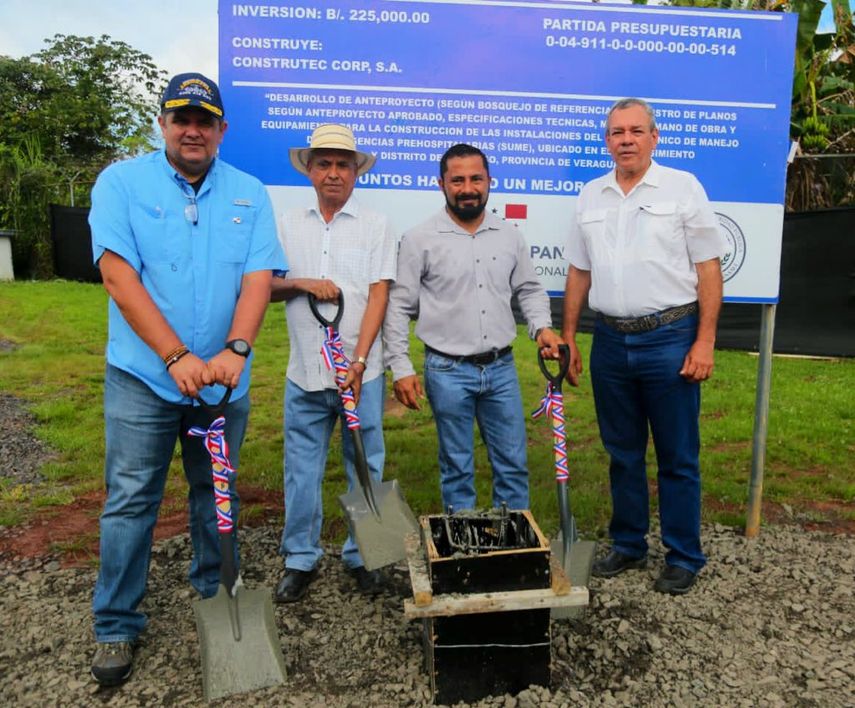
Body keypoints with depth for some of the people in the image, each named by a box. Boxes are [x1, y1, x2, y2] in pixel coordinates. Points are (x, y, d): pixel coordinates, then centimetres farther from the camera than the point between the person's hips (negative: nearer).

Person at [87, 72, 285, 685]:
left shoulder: (250, 194, 4)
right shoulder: (122, 182, -1)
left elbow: (258, 278, -6)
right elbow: (119, 275, -12)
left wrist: (235, 349, -22)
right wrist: (177, 356, -21)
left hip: (224, 378, 2)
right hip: (142, 376, -2)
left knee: (217, 495, 15)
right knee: (130, 502, 5)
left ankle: (216, 601, 35)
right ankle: (117, 627, 22)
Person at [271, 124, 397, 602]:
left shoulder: (376, 226, 3)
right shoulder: (290, 226, 11)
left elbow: (378, 297, -5)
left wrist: (358, 362, -14)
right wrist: (300, 283, -11)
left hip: (361, 372, -2)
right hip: (305, 373, 2)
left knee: (366, 468, 7)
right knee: (302, 470, 8)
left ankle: (362, 556, 24)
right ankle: (301, 559, 24)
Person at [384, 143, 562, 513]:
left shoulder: (510, 236, 6)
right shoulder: (420, 240, -5)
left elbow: (529, 289, 16)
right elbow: (399, 307, -4)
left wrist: (542, 328, -3)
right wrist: (401, 368, -8)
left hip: (501, 367, 3)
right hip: (448, 371, -3)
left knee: (513, 463, 11)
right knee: (457, 468, 10)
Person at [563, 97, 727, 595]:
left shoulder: (683, 188, -1)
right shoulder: (591, 197, 10)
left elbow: (709, 269, -4)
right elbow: (579, 273, 13)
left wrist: (705, 342, -11)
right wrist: (568, 339, 9)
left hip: (669, 339, -4)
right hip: (611, 342, 4)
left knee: (678, 457, 5)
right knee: (623, 453, 14)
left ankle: (684, 558, 21)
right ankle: (628, 546, 29)